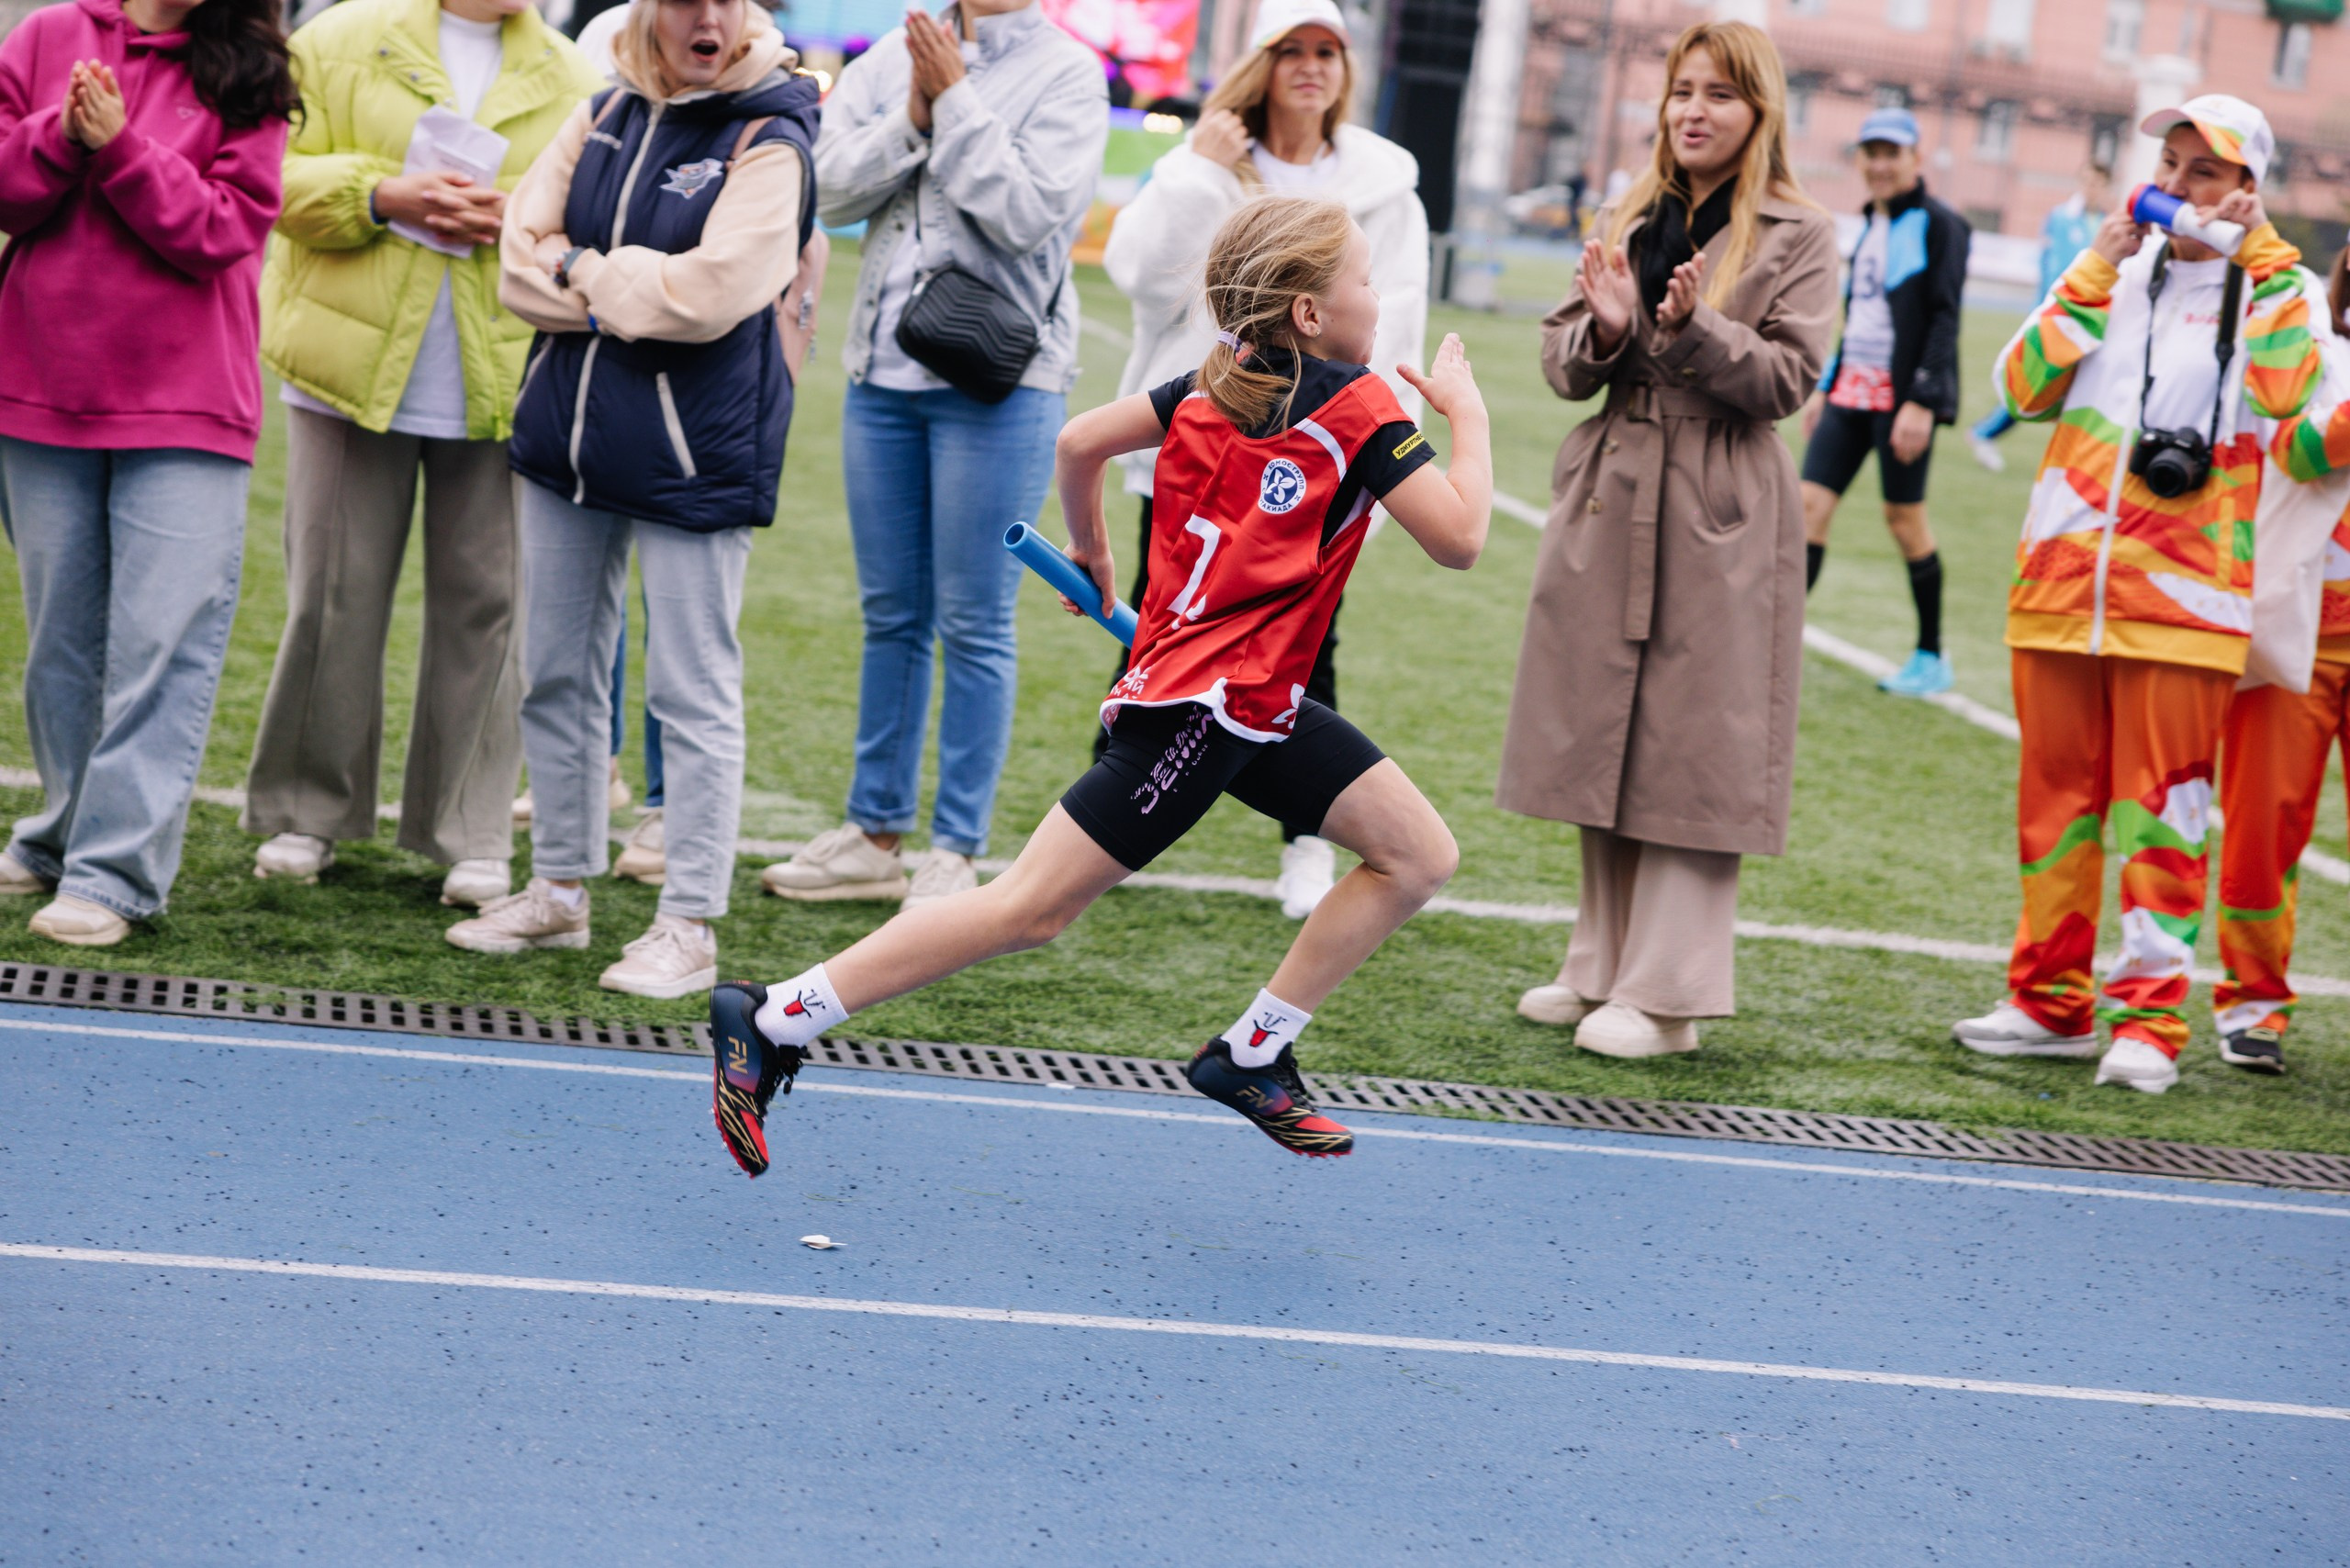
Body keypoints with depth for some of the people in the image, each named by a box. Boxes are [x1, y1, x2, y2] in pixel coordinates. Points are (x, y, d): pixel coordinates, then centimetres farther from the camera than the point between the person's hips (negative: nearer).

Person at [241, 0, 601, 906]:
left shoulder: (570, 78, 9)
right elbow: (281, 176, 0)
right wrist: (382, 196, -16)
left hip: (501, 381, 1)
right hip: (354, 364, -1)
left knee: (484, 601, 2)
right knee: (334, 592, 4)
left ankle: (473, 836, 11)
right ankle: (309, 813, 17)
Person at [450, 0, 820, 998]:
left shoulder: (769, 143, -9)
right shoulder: (602, 118, 7)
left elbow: (707, 294, -20)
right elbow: (521, 259, 1)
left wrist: (582, 272, -8)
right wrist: (630, 294, -13)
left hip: (695, 450, -6)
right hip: (567, 431, 6)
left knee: (694, 692, -2)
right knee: (557, 671, 14)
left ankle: (689, 926, 5)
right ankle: (558, 890, 27)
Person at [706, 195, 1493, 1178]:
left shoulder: (1215, 385, 10)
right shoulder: (1359, 406, -13)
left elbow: (1079, 442, 14)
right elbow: (1458, 541, -16)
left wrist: (1090, 552, 29)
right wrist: (1468, 415, -2)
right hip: (1199, 709, -10)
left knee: (1420, 855, 10)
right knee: (1028, 909, -8)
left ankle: (1253, 1056, 15)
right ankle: (770, 1024, -5)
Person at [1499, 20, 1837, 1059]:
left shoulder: (1797, 236, -1)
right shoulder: (1625, 222, 13)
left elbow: (1787, 378, -8)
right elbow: (1563, 366, 10)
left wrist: (1689, 327, -22)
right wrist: (1605, 325, -11)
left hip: (1718, 522, -5)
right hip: (1609, 504, 5)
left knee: (1691, 751, -5)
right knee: (1600, 740, 10)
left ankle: (1668, 992, 0)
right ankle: (1603, 967, 21)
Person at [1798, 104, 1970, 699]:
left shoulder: (1939, 226, -7)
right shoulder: (1871, 225, 15)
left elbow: (1944, 319, -12)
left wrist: (1922, 403, -19)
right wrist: (1824, 388, 19)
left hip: (1903, 397, -7)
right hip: (1852, 390, 7)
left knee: (1904, 518, 0)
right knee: (1810, 501, -4)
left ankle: (1932, 658, 14)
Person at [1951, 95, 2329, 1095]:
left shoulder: (2274, 289, 4)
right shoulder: (2115, 273, 14)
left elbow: (2289, 393, -17)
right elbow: (2022, 386, 2)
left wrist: (2259, 257, -13)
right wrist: (2096, 273, -4)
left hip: (2182, 591, -4)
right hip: (2064, 577, 4)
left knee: (2162, 806, -5)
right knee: (2057, 795, 8)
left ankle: (2147, 1016, 0)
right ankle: (2052, 1003, 18)